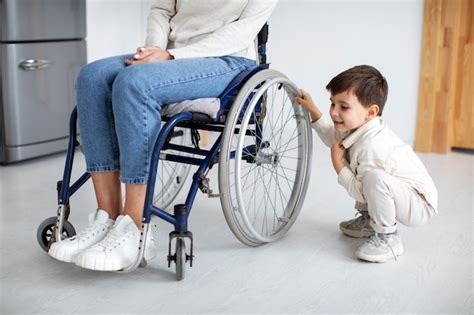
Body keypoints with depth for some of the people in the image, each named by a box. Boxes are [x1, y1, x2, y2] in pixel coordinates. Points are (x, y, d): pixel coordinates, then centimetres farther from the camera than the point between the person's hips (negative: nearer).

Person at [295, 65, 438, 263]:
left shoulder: (371, 146, -31)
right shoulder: (358, 128, -3)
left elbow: (361, 193, -26)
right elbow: (333, 137, 19)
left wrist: (337, 163, -18)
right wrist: (312, 110, 14)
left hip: (419, 206, -10)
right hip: (401, 195, 10)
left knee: (375, 177, -37)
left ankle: (387, 238, -16)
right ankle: (368, 220, 22)